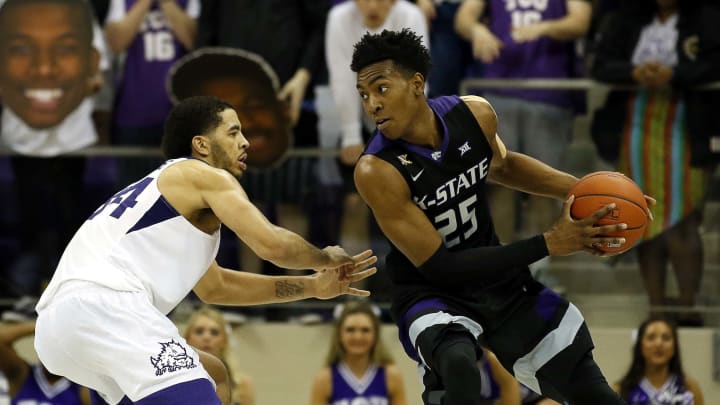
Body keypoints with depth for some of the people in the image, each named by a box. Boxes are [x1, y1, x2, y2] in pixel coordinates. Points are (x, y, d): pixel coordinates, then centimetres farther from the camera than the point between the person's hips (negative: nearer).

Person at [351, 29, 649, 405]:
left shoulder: (475, 114, -12)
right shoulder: (376, 172, -28)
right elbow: (439, 266, -26)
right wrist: (550, 243, -28)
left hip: (498, 277, 5)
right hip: (433, 294, -5)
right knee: (459, 365, -40)